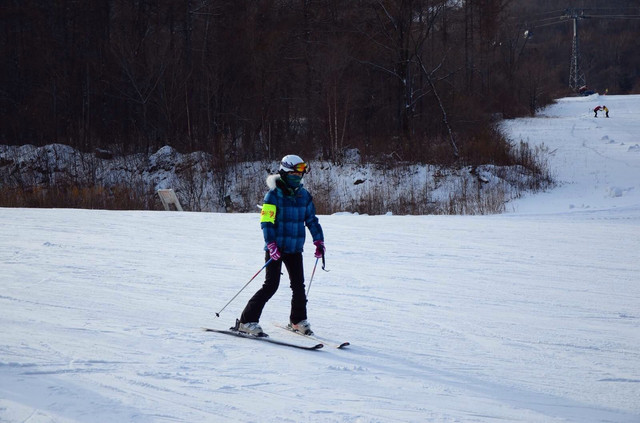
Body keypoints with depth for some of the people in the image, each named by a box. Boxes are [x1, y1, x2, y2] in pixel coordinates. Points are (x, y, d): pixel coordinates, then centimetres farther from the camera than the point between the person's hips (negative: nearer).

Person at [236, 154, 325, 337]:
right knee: (271, 286, -10)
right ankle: (247, 321, -6)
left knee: (298, 285, 5)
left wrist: (319, 241, 9)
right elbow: (266, 221, -15)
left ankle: (298, 320, 24)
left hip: (295, 249, 6)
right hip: (275, 248, -6)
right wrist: (271, 245, -25)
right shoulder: (273, 195, -10)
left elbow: (311, 219, 17)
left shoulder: (304, 196, 9)